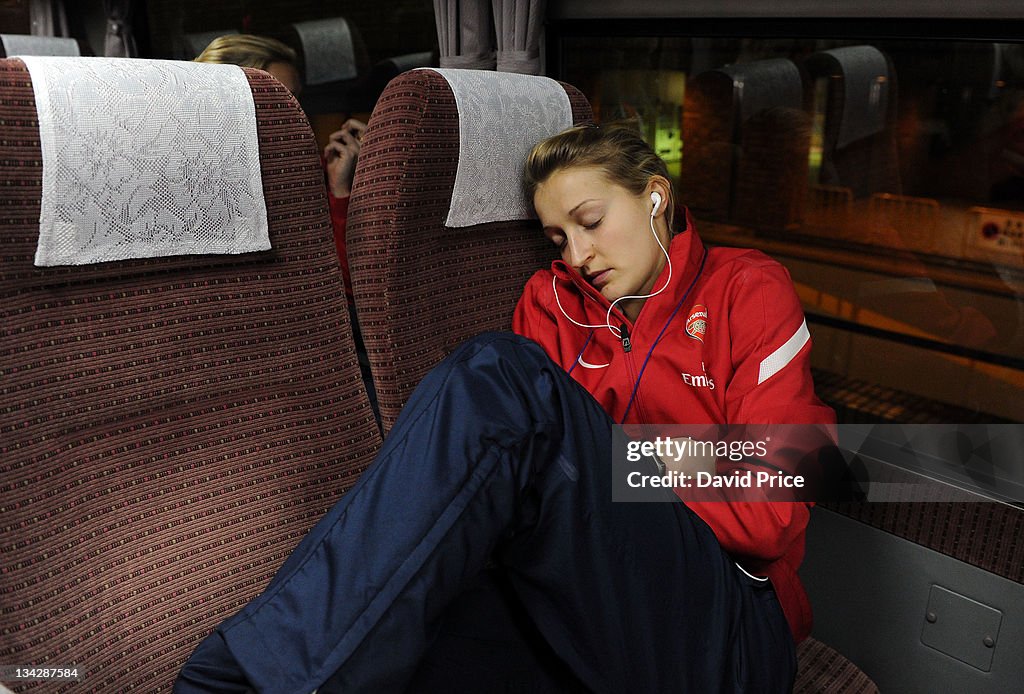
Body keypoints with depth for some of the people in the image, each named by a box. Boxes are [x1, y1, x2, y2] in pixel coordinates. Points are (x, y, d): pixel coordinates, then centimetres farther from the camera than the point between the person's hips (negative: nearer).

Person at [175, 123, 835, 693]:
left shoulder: (746, 289, 6)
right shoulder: (554, 301, 17)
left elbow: (768, 516, -3)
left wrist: (597, 474, -8)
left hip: (725, 635, -3)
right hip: (575, 618, 3)